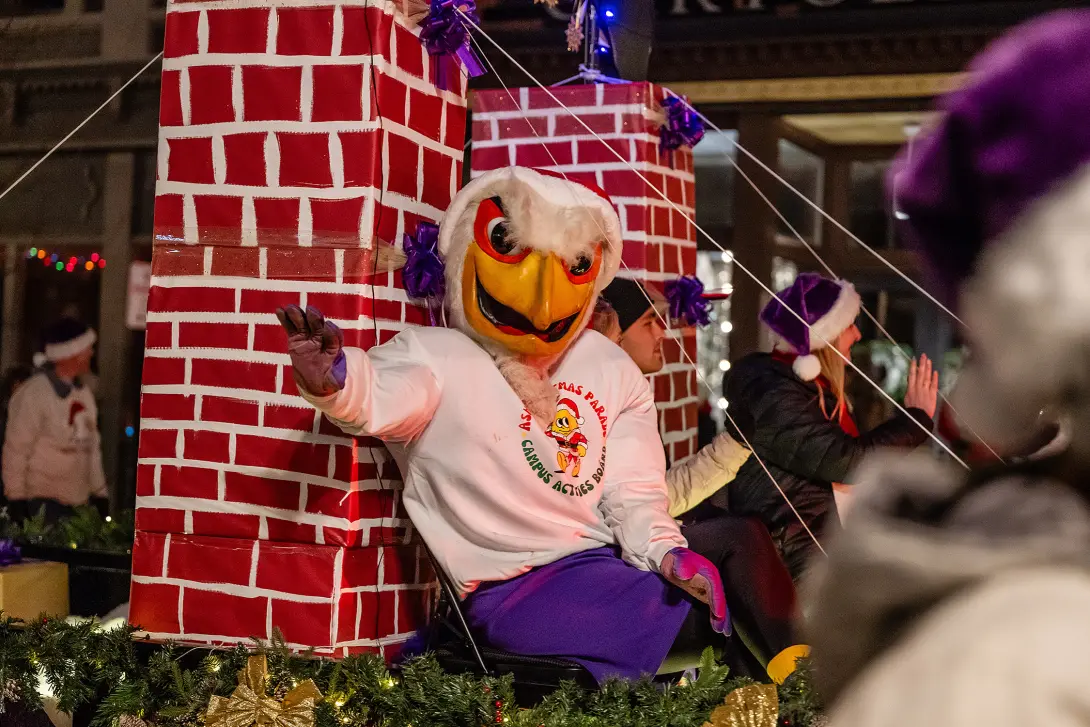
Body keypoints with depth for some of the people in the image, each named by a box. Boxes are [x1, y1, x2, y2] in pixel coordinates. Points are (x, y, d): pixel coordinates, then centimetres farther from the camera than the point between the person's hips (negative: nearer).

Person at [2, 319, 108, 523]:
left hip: (78, 501, 6)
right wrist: (16, 499, -8)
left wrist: (99, 492, 14)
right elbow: (15, 450, -9)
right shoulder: (34, 394, -11)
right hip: (43, 502, -6)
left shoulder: (83, 392, 10)